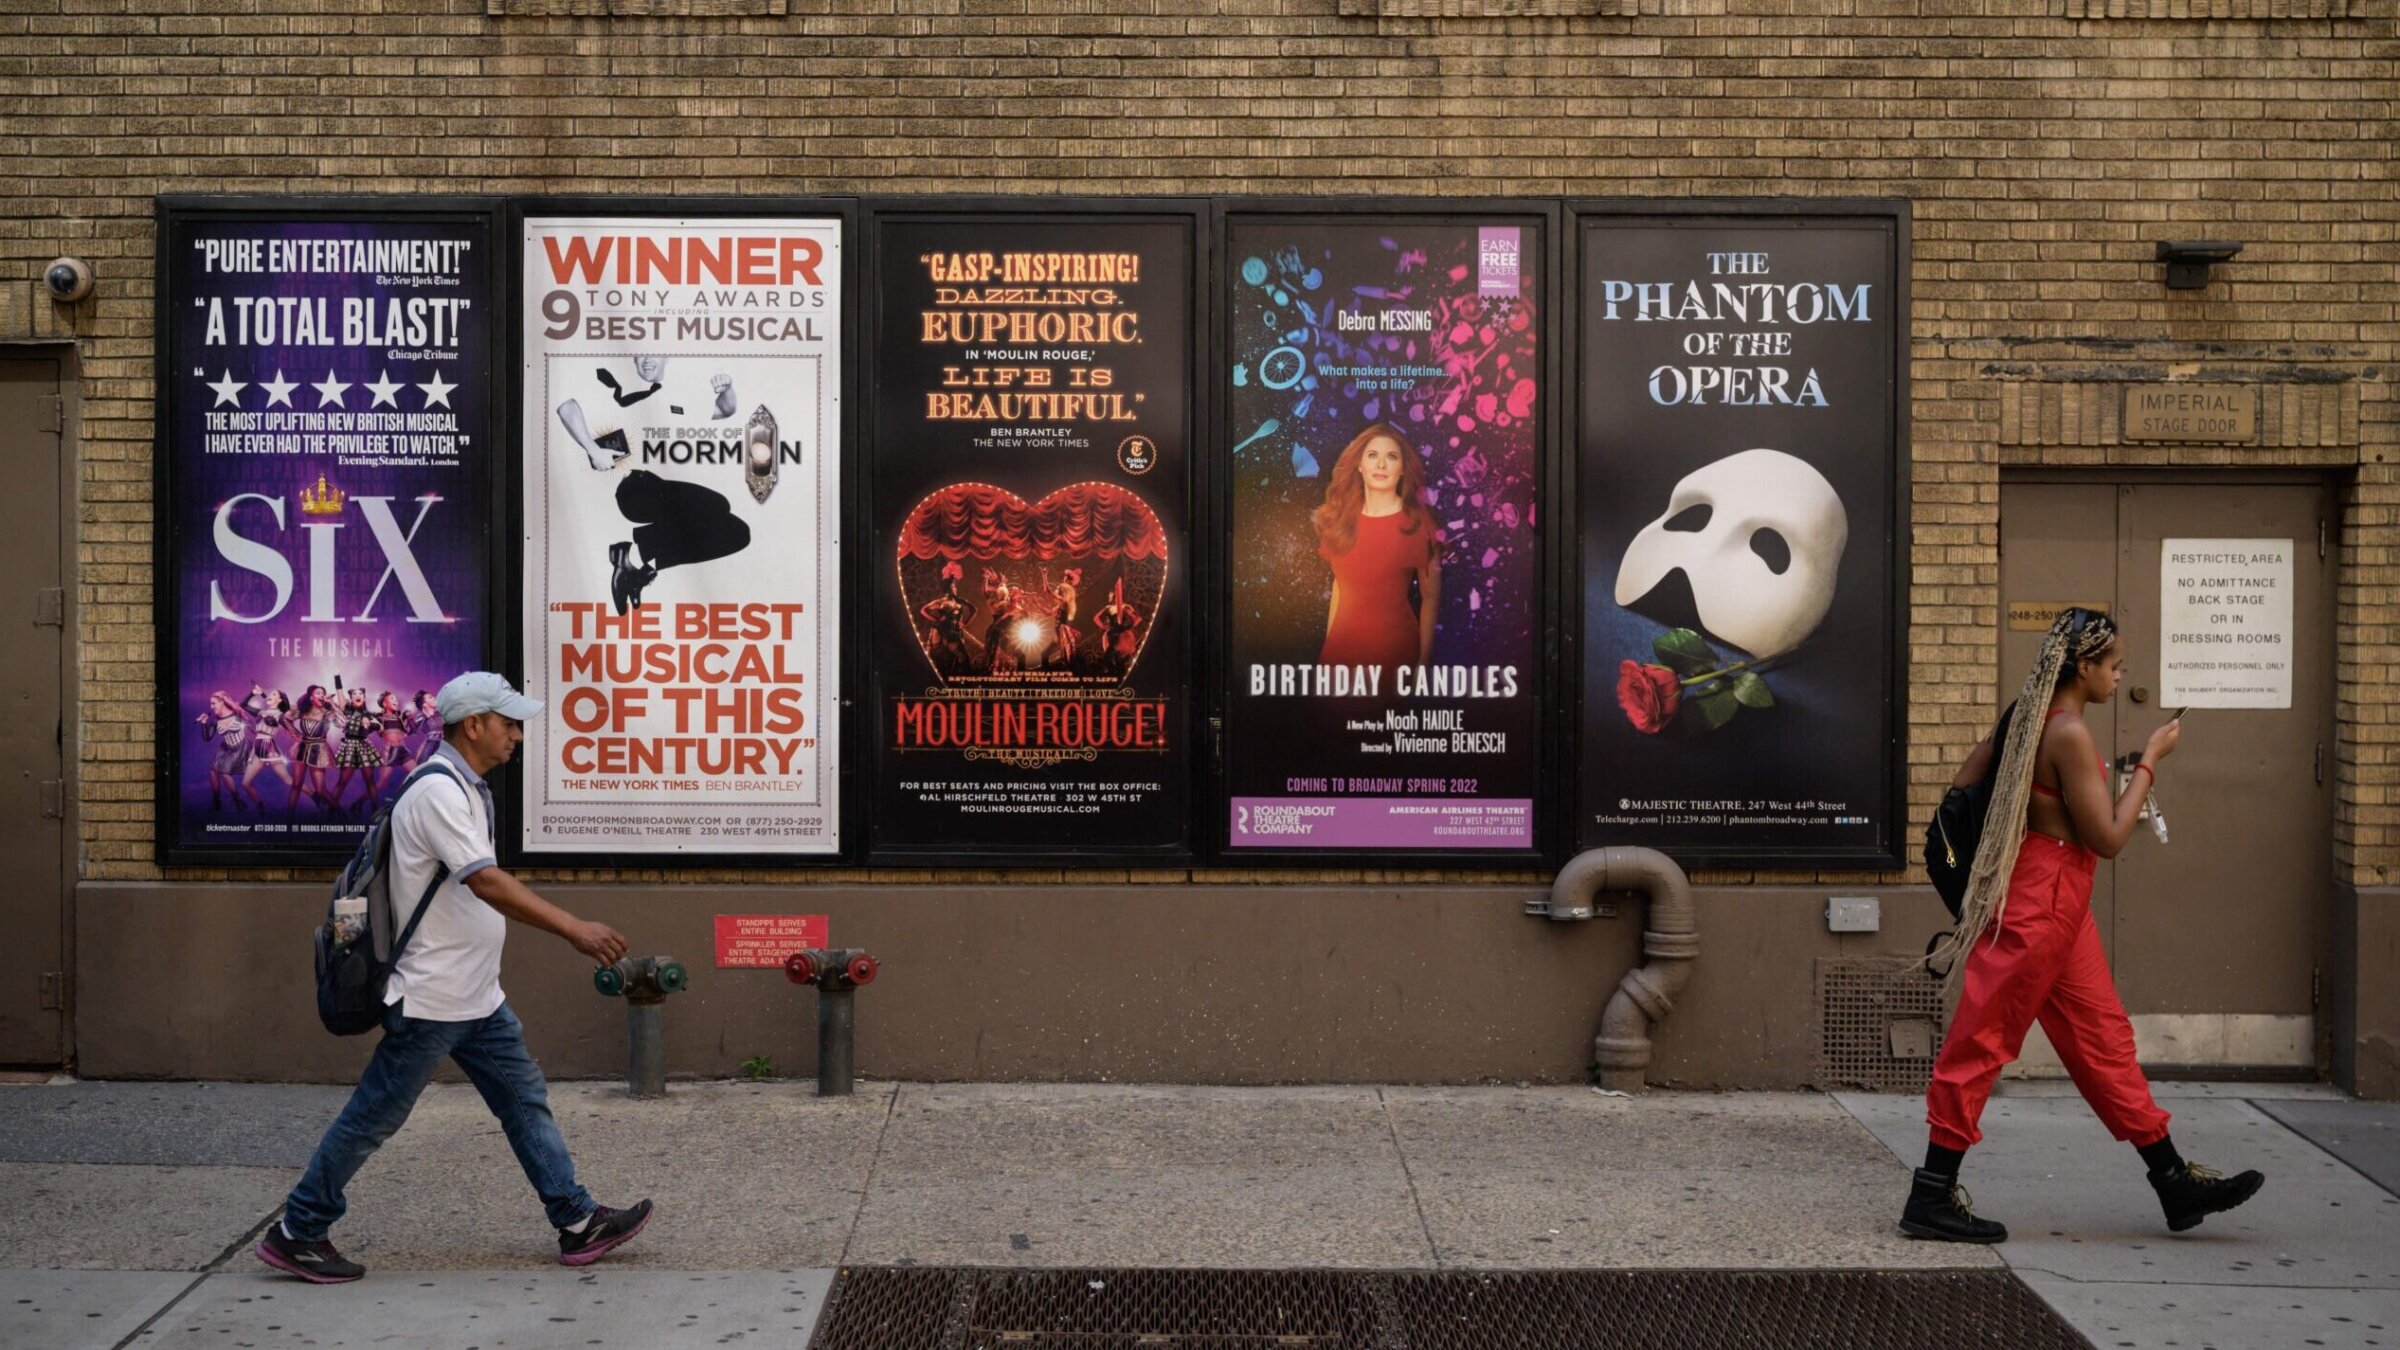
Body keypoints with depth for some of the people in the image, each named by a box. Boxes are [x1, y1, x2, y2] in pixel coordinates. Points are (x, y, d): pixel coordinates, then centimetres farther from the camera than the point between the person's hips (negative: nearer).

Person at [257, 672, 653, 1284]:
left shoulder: (468, 790, 12)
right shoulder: (437, 791, -19)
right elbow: (486, 882, -28)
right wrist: (575, 929, -30)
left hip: (478, 997, 10)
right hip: (430, 997, -10)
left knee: (526, 1100, 9)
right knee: (373, 1118, 3)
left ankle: (578, 1223, 13)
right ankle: (297, 1234, 17)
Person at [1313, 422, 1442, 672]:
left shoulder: (1418, 523, -6)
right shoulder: (1340, 516, 4)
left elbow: (1430, 597, -5)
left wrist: (1424, 660, -10)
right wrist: (1328, 643, 8)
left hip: (1395, 645, -3)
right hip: (1341, 644, 4)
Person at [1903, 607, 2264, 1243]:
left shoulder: (2030, 716, 9)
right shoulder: (2069, 733, -18)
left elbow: (1961, 791, 14)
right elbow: (2109, 838, -16)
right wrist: (2150, 761, -9)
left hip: (2059, 908, 10)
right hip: (2041, 905, -10)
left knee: (2104, 1036, 14)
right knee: (1983, 1042, -4)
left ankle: (2175, 1181, 24)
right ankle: (1932, 1197, 2)